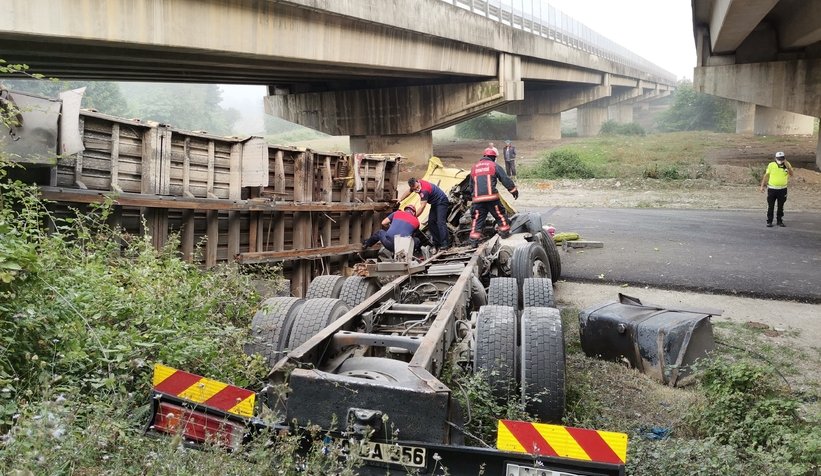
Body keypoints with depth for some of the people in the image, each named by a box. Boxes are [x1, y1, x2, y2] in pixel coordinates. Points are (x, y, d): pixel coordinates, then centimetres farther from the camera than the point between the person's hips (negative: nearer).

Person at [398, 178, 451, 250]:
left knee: (440, 222, -20)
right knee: (431, 222, 5)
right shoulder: (416, 184, -7)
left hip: (441, 202, -10)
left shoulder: (424, 190, -34)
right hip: (435, 203, 10)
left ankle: (445, 244, -25)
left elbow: (422, 206, -31)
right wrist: (400, 200, 19)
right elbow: (409, 191, 15)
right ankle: (437, 242, 8)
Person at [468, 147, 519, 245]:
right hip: (491, 197, -4)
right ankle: (505, 233, 18)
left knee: (477, 219, 7)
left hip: (478, 198, 4)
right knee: (500, 215, 12)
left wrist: (473, 195, 32)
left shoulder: (474, 167, 19)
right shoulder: (494, 166, 6)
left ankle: (474, 241, 4)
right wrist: (514, 190, 13)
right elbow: (505, 180, 5)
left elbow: (471, 185, 23)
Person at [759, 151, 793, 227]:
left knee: (780, 207, 10)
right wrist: (762, 186, 0)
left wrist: (786, 165, -21)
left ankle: (779, 221, 20)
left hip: (782, 189, 2)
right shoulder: (771, 165, -4)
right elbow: (766, 175, 3)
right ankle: (769, 222, 9)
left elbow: (791, 174, -14)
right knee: (770, 206, 1)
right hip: (772, 189, -1)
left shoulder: (787, 165, 0)